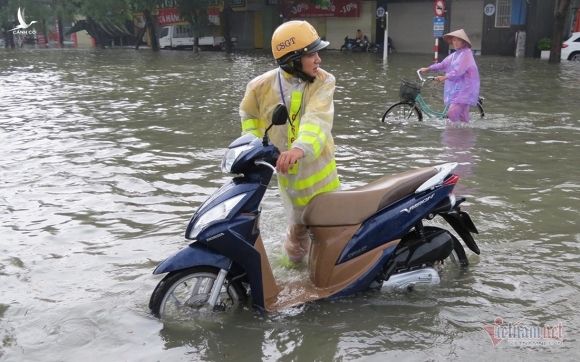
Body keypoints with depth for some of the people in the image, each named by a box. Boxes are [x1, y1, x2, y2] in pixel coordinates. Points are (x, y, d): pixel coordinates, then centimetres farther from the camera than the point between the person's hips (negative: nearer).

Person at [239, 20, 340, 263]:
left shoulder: (324, 82, -14)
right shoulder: (262, 86, -10)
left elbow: (317, 119, -33)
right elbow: (249, 115, 13)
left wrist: (300, 148, -52)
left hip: (320, 167, 0)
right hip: (288, 170, 1)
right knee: (298, 224, 16)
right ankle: (294, 256, 47)